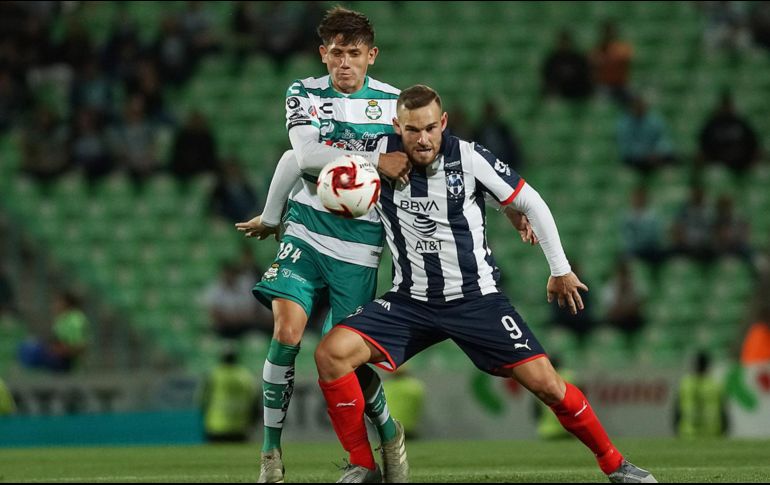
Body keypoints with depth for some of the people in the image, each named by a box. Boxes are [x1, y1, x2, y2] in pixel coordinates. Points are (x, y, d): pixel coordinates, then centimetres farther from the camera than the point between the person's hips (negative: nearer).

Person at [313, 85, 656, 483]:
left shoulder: (468, 158, -12)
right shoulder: (378, 154, -8)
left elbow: (531, 203, 0)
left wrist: (560, 270, 6)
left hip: (476, 298, -1)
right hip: (410, 301, 2)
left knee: (544, 383, -9)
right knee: (331, 353, -20)